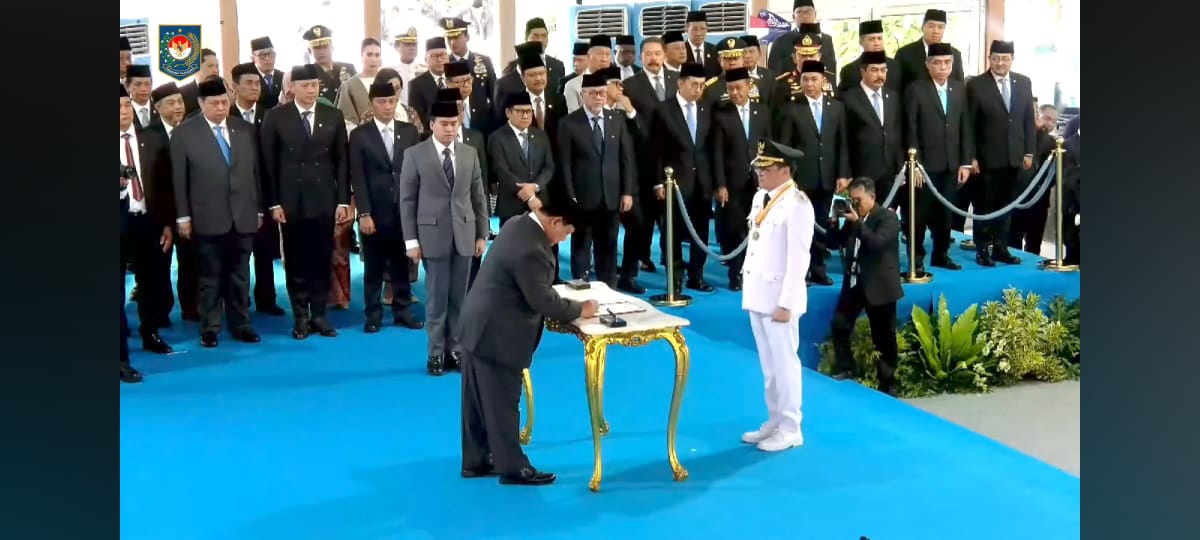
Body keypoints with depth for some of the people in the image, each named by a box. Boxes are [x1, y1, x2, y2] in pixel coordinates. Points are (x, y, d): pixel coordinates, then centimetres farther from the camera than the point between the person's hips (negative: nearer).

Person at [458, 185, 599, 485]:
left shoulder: (520, 224, 5)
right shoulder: (531, 250, -27)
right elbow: (543, 301, -22)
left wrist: (571, 304, 7)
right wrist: (580, 310, -8)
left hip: (480, 325, 10)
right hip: (496, 334, -10)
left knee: (480, 399, 16)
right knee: (502, 402, 2)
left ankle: (475, 461, 26)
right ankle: (512, 467, 14)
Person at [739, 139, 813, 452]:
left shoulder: (797, 204, -15)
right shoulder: (761, 197, 11)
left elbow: (798, 258, -17)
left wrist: (785, 303, -18)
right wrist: (748, 284, 13)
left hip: (778, 296, -8)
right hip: (757, 294, 8)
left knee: (784, 362, 1)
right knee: (769, 364, 15)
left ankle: (790, 429, 11)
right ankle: (774, 422, 26)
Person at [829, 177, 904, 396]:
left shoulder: (888, 217, -10)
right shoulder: (853, 218, 9)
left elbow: (877, 243, -25)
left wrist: (857, 223, -27)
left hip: (878, 285, -6)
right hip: (854, 282, 6)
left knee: (883, 336, 2)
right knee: (839, 324, 1)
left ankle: (887, 383, 10)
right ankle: (845, 368, 16)